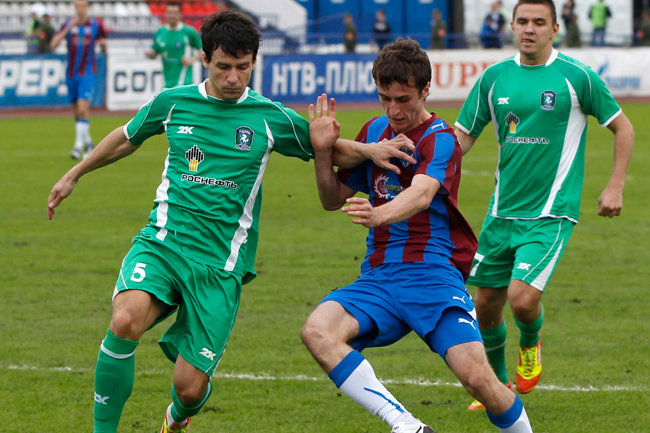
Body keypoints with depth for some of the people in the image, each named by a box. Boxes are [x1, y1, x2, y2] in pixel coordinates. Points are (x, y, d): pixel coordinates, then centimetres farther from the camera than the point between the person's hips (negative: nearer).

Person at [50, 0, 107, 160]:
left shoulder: (96, 25, 0)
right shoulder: (67, 24, 0)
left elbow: (103, 47, 13)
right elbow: (53, 45, -13)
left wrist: (103, 43, -12)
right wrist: (67, 29, -23)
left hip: (88, 73, -3)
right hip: (71, 73, 3)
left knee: (83, 108, -18)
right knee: (76, 111, 10)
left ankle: (79, 146, -18)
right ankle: (88, 142, 29)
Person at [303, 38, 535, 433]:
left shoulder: (440, 139, -5)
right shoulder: (375, 131, 15)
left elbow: (422, 194, -26)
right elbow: (333, 200, 20)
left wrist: (379, 215, -48)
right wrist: (323, 151, 0)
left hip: (433, 273, -5)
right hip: (378, 277, 5)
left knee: (477, 377, -23)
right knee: (317, 332, -26)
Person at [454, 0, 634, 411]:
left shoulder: (577, 76, -7)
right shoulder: (494, 77, 5)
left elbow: (623, 127, 4)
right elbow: (463, 136, 10)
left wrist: (615, 187, -2)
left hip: (550, 214, -5)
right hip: (502, 211, 5)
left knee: (522, 298, -19)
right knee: (486, 305, 7)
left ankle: (531, 342, 17)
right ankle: (498, 385, 32)